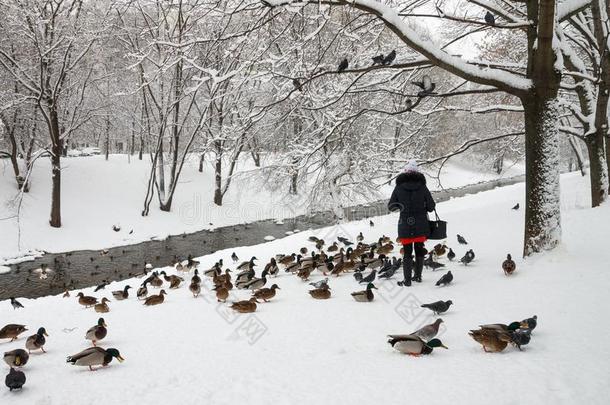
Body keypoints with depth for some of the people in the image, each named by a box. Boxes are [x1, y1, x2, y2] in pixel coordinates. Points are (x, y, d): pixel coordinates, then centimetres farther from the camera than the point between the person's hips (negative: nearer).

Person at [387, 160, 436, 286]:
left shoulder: (399, 188, -6)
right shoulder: (422, 187, -5)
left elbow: (391, 207, 0)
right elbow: (431, 207, -1)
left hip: (405, 226, -1)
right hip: (421, 226, 1)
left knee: (407, 252, 4)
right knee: (419, 250, 16)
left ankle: (407, 280, 2)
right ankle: (418, 276, 26)